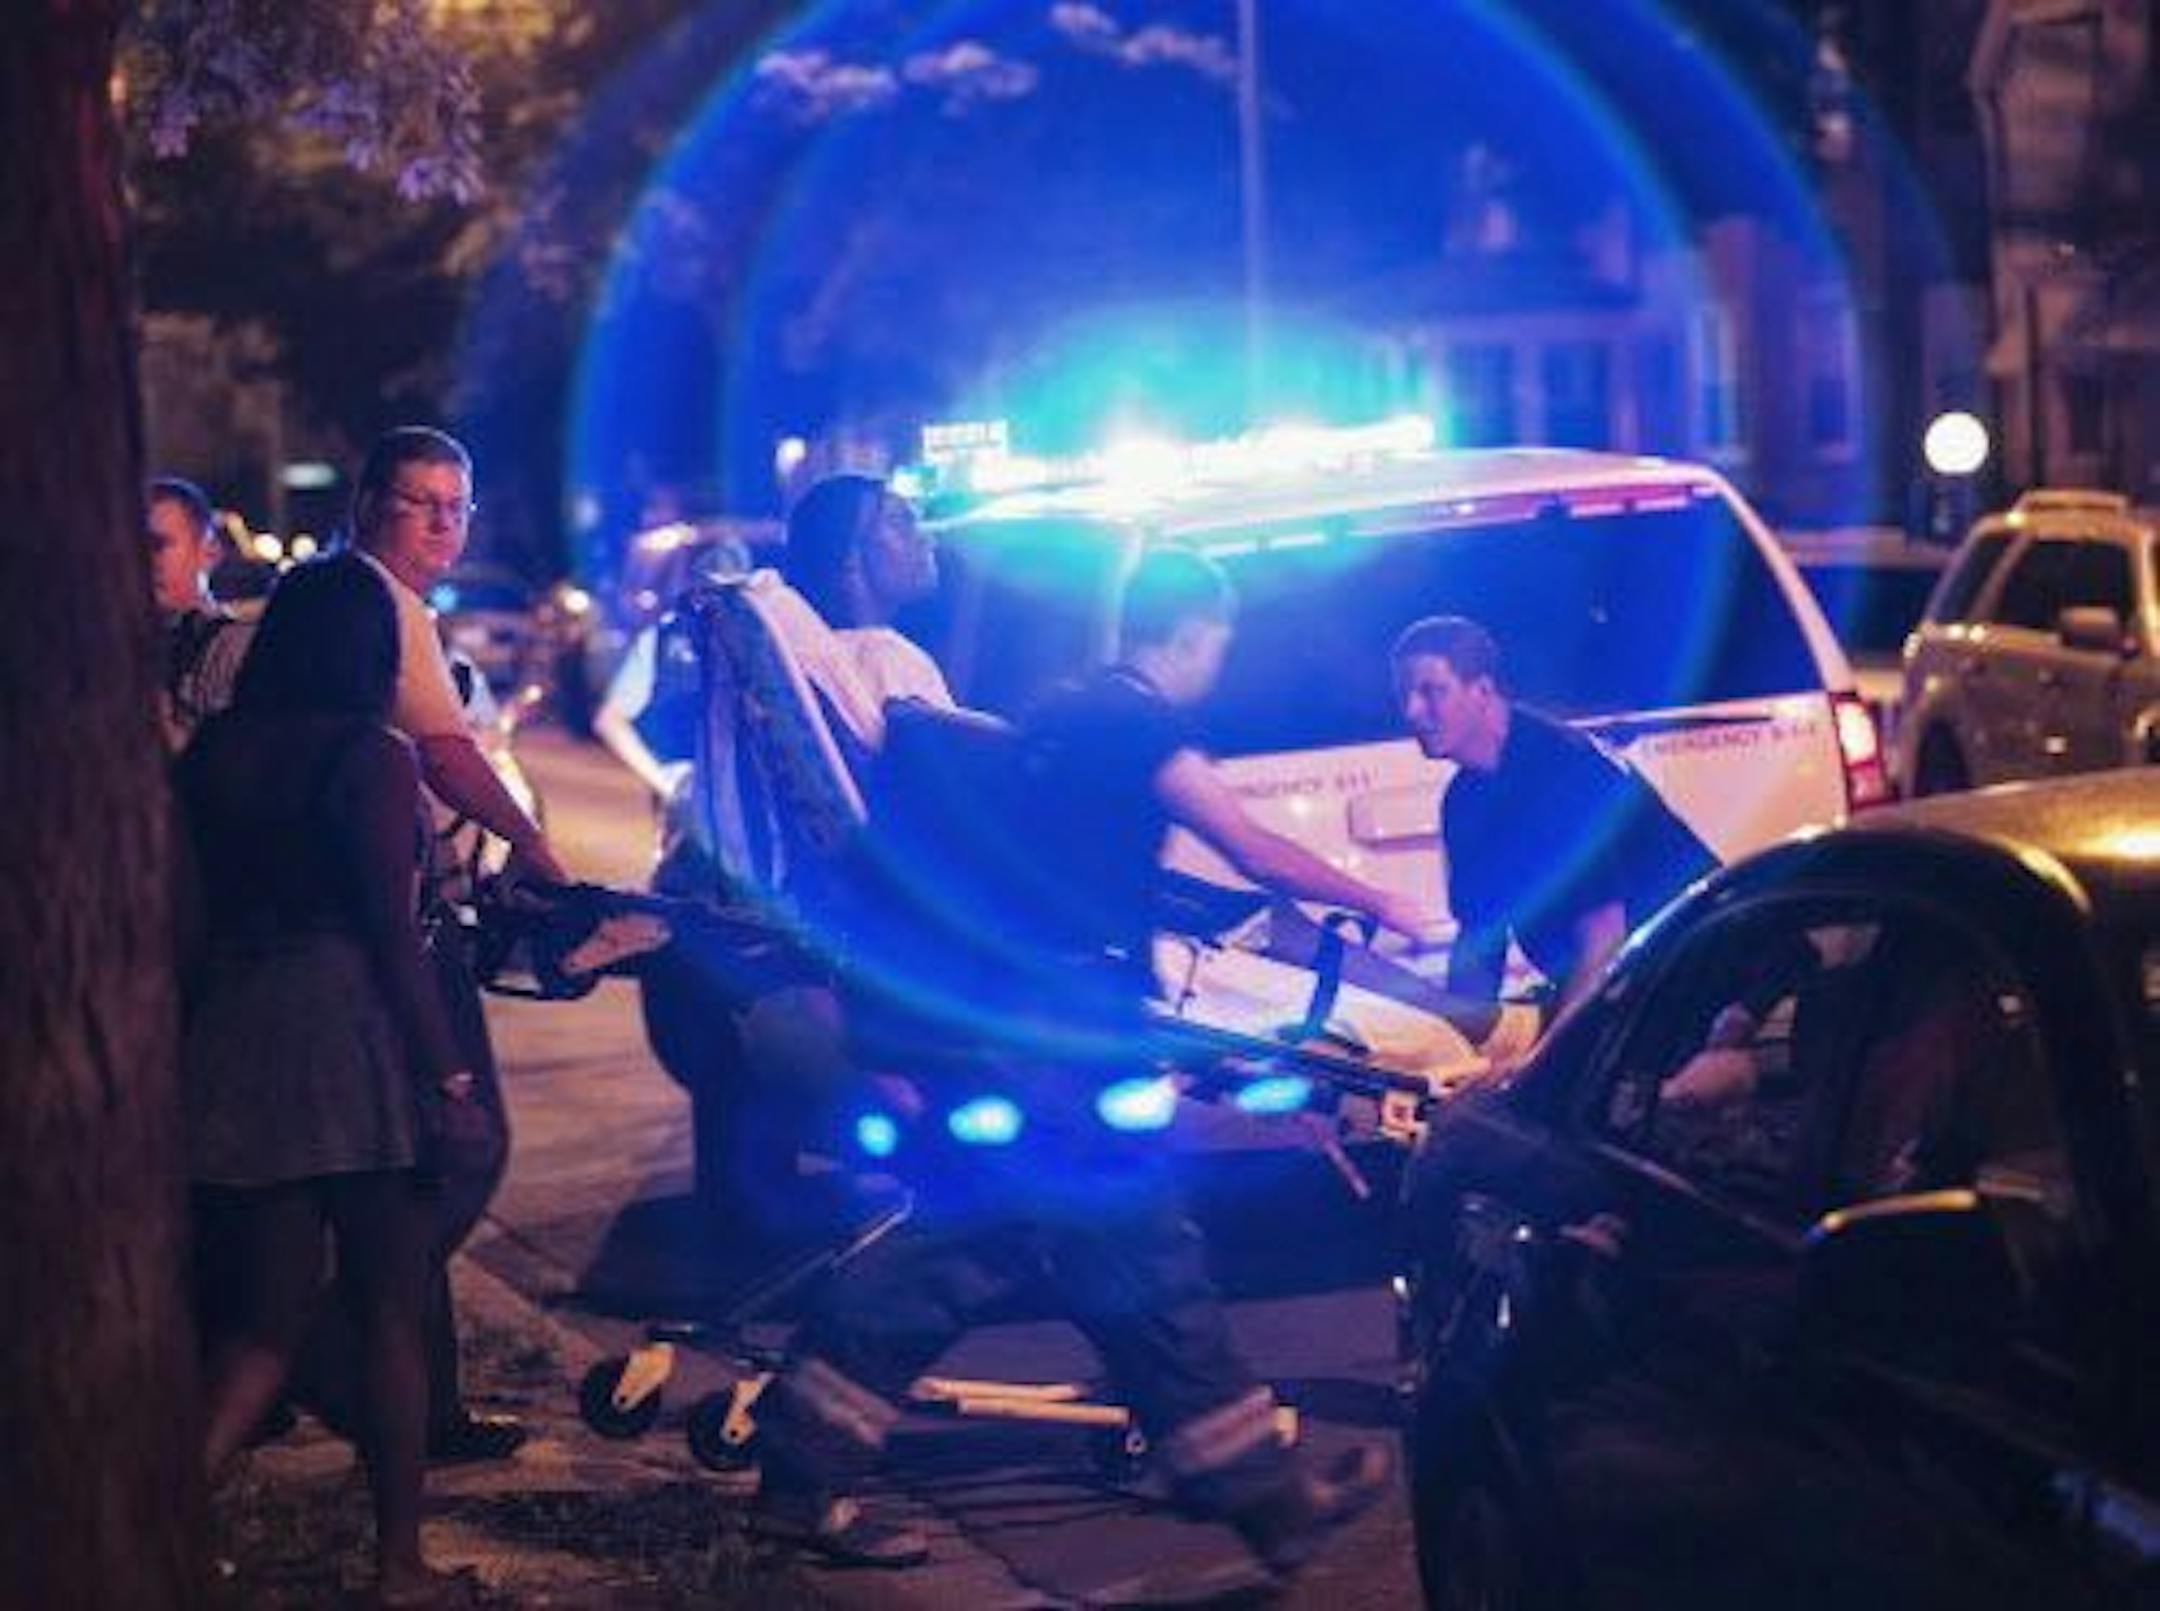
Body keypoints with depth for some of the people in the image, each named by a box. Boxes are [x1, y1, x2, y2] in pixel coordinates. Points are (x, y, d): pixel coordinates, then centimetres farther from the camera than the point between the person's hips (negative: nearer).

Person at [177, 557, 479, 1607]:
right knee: (391, 1313, 7)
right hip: (355, 1043, -5)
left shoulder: (212, 753, 7)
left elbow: (191, 906, 10)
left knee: (268, 1314, 12)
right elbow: (390, 929, -12)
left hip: (230, 1048, 5)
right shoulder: (372, 757, -9)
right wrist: (447, 1067, -8)